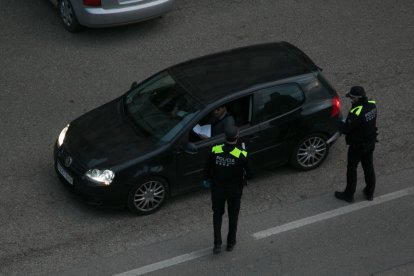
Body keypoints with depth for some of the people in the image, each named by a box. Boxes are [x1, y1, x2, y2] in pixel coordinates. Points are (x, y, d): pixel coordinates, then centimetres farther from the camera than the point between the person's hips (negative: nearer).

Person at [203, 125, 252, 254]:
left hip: (217, 189, 1)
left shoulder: (215, 151, -19)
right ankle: (230, 243, 33)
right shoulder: (241, 154, -24)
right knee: (233, 216, 20)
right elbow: (249, 173, -16)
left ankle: (217, 244, 14)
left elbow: (207, 168, -8)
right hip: (235, 190, -1)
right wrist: (244, 178, 8)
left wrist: (206, 179, 13)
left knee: (217, 215, 20)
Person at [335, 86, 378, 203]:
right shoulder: (372, 105, -9)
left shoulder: (356, 113, -33)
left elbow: (346, 129, -25)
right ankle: (370, 193, 37)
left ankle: (349, 194, 27)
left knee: (351, 169, 12)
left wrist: (340, 124, -4)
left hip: (357, 146, -7)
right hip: (370, 142, 7)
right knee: (369, 167, 21)